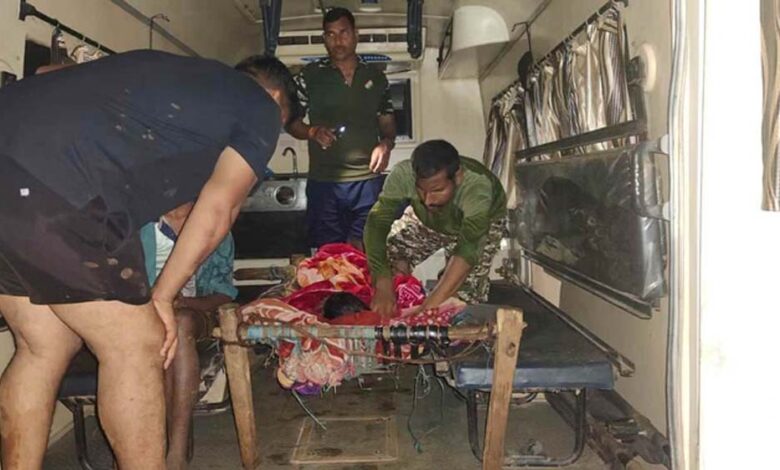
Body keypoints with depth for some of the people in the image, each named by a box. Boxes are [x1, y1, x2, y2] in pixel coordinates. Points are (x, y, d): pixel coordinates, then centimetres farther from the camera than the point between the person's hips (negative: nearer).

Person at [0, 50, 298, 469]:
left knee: (45, 347, 19)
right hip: (51, 184, -8)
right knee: (136, 347, 6)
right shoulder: (260, 107, 13)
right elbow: (217, 210, 4)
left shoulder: (168, 68, 32)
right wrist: (162, 296, 11)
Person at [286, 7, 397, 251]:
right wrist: (312, 131, -12)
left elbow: (388, 124, 16)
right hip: (323, 181, -1)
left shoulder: (376, 77, 10)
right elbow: (291, 121, 9)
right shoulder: (309, 76, 5)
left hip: (368, 180, 1)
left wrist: (386, 144, -6)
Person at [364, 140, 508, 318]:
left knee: (467, 286, -19)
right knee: (392, 258, -14)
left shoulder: (477, 186, -46)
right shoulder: (402, 174, -39)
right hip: (426, 221, 3)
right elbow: (377, 224, -42)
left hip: (482, 221, -2)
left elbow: (468, 248, -54)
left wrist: (432, 304, -64)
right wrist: (383, 287, -54)